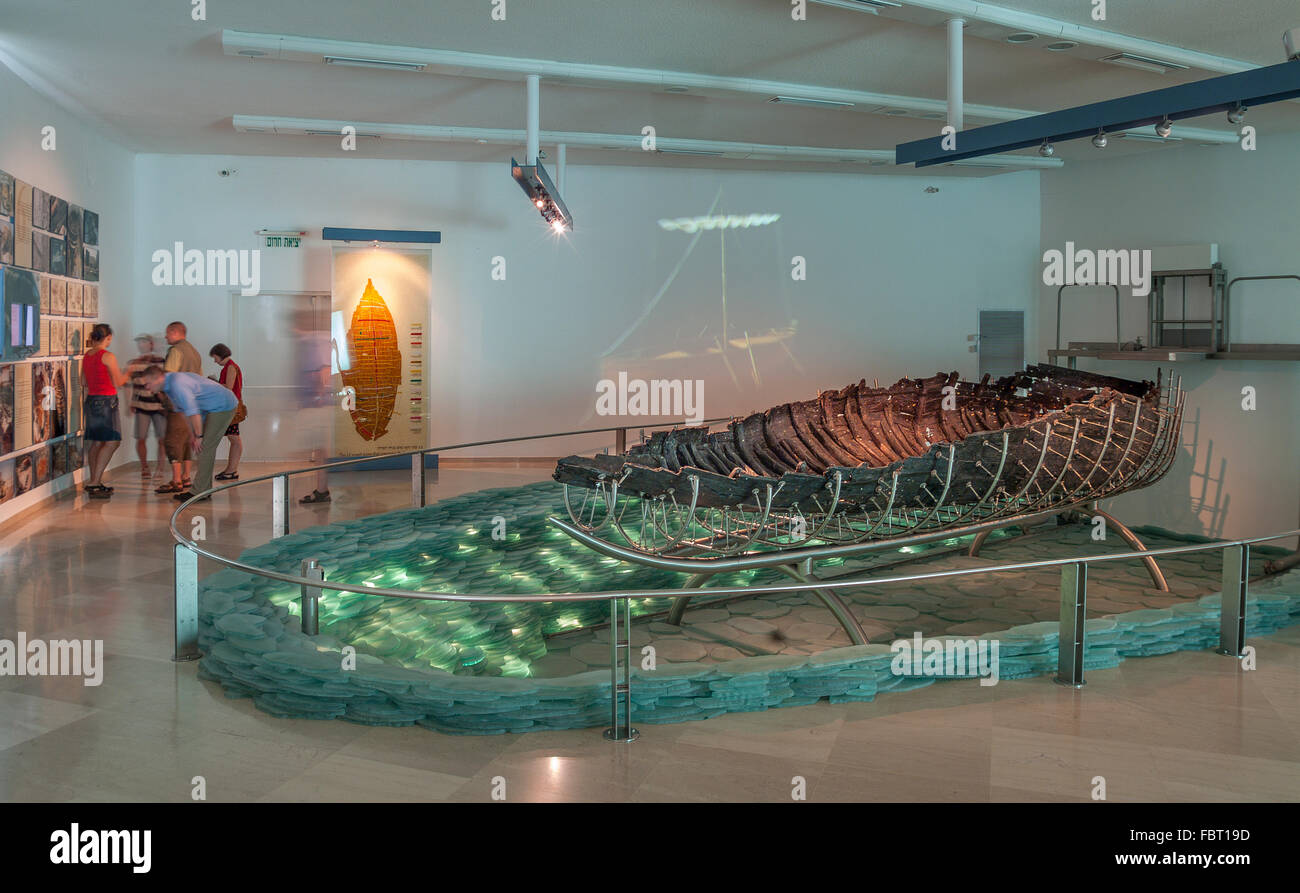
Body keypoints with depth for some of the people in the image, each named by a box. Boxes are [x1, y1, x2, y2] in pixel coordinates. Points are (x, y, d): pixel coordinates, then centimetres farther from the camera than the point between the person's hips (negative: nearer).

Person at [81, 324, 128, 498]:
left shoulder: (86, 356, 11)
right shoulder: (108, 356, -12)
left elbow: (83, 383, 17)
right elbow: (118, 383, -11)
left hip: (91, 400, 8)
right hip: (106, 401, -8)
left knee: (96, 443, 12)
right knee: (111, 442, -7)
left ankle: (93, 483, 15)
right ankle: (95, 482, -13)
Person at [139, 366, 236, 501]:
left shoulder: (177, 384, -25)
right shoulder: (168, 386, 8)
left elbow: (193, 412, -27)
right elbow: (183, 410, 17)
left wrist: (198, 436, -18)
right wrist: (192, 435, 15)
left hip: (223, 406, -10)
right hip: (212, 408, 10)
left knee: (205, 448, -11)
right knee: (204, 448, 10)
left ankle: (198, 492, -9)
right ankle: (204, 489, 14)